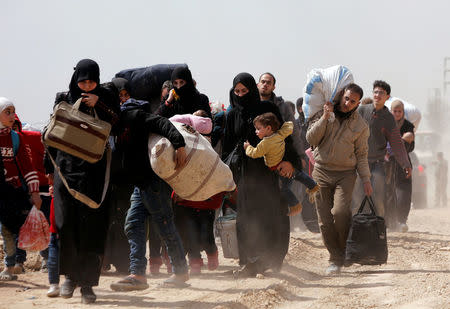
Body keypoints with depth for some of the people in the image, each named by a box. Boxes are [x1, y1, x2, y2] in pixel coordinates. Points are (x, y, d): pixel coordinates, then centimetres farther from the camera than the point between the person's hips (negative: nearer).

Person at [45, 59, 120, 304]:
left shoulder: (106, 99, 6)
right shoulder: (64, 100, 7)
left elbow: (118, 127, -2)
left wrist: (99, 106, -12)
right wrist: (50, 170, 10)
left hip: (94, 171, -1)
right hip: (66, 168, 1)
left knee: (91, 226, -4)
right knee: (66, 224, -6)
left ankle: (87, 282, 1)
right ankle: (70, 275, 12)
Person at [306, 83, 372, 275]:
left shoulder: (360, 126, 6)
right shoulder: (324, 114, 7)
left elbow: (361, 156, 9)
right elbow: (311, 139, -4)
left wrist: (366, 179, 0)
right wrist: (325, 118, -12)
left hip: (345, 174, -1)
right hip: (322, 172, 2)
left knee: (340, 212, -23)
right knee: (325, 220, -2)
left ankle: (346, 250, -3)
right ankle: (335, 259, 8)